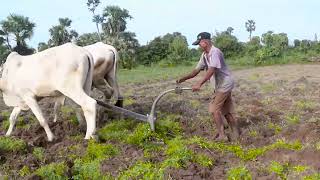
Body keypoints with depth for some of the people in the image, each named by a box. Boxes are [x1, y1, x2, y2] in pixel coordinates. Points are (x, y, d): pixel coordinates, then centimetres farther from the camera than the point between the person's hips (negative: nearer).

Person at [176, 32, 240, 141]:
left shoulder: (215, 52, -20)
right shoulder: (204, 55, 8)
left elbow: (211, 71, -32)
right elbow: (196, 70, 9)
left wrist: (199, 84, -38)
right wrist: (183, 79, -1)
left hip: (224, 84, -9)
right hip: (220, 85, 9)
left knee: (214, 109, -8)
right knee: (227, 111, 14)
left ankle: (222, 135, 0)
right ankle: (235, 134, 24)